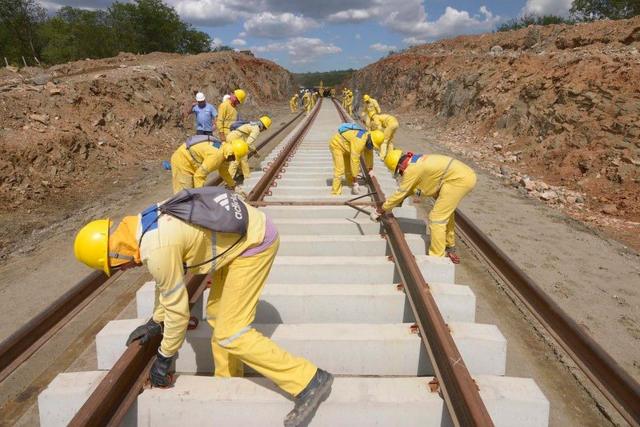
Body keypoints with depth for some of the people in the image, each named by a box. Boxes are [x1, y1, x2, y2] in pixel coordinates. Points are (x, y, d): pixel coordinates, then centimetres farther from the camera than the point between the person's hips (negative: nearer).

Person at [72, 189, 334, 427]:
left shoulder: (156, 250, -24)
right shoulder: (145, 224, 6)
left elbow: (178, 310, -13)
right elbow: (167, 280, 22)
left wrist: (164, 358, 3)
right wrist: (155, 322, 31)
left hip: (255, 242, -10)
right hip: (245, 229, 10)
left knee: (230, 334, -7)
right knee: (217, 314, 18)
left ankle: (309, 381, -4)